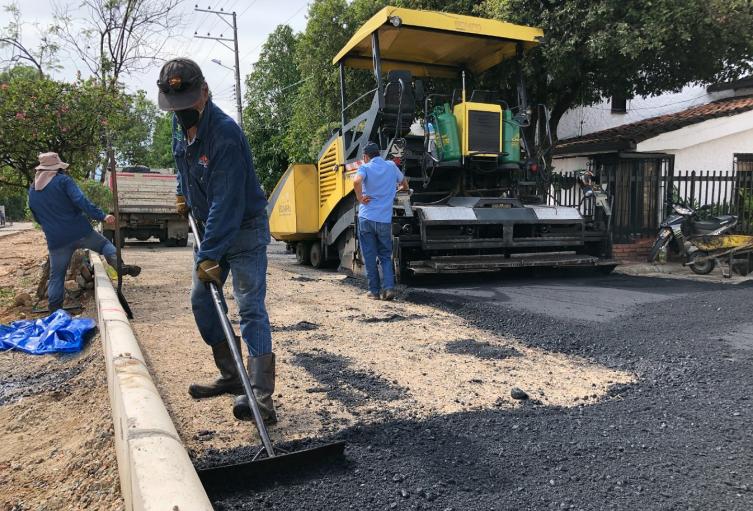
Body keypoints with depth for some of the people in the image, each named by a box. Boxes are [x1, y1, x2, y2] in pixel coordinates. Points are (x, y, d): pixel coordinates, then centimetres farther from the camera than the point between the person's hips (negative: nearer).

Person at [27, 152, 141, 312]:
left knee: (56, 276, 11)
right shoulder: (63, 180, -3)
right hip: (80, 232, -4)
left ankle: (54, 309, 14)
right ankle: (118, 264, -14)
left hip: (56, 240, 4)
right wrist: (102, 216, -23)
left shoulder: (32, 191, 15)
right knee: (105, 244, 14)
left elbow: (38, 218, 25)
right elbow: (81, 201, -18)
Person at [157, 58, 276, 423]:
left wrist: (209, 255, -30)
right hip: (210, 228, 9)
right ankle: (231, 376, 22)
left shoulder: (226, 134, -26)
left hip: (245, 229, -9)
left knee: (250, 308, -14)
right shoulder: (182, 127, 2)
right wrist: (183, 193, 13)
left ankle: (261, 397, -13)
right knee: (201, 301, 11)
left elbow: (226, 203, -29)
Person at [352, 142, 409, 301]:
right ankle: (389, 288, -2)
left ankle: (374, 290, 10)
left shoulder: (365, 167, -2)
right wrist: (398, 188, 48)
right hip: (385, 220, 2)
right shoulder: (391, 166, 10)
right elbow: (404, 184, 27)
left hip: (366, 218, -2)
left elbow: (356, 181, -25)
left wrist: (360, 198, -10)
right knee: (386, 255, 13)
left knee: (369, 256, 7)